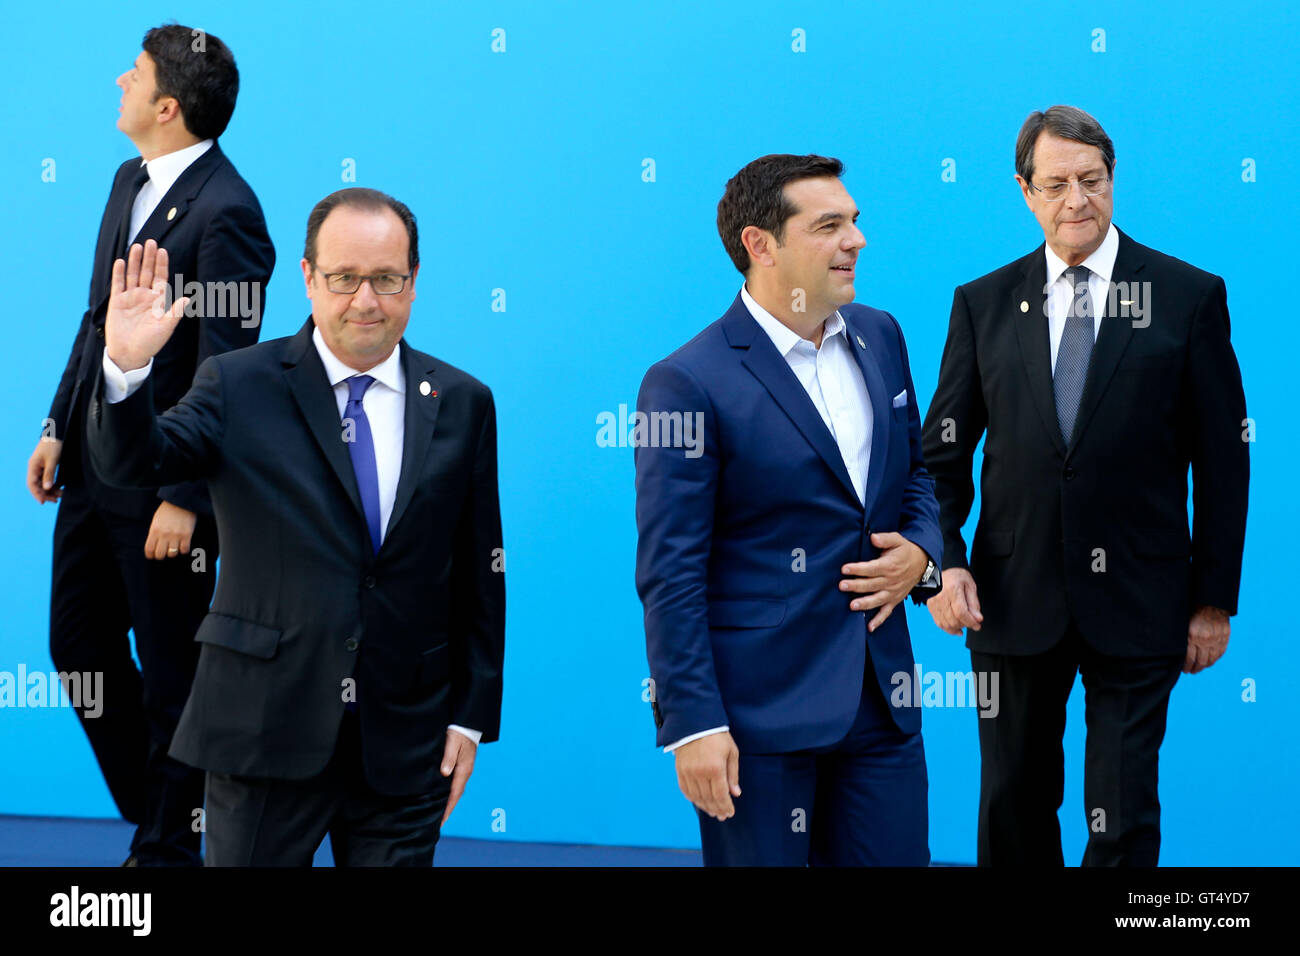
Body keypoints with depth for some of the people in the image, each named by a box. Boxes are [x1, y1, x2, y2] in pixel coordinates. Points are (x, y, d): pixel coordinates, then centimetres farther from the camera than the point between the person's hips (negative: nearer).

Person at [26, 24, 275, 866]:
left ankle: (170, 846, 21)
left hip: (162, 481, -9)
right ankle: (155, 809, 33)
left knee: (171, 673, 5)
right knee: (80, 646, 16)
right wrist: (58, 429, 14)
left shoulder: (225, 213, -19)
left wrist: (185, 498, -21)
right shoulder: (132, 180, 9)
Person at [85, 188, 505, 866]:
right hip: (265, 733, -1)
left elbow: (481, 575, 8)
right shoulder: (240, 386, 1)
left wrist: (472, 715, 5)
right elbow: (131, 464, -11)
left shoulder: (462, 404, 5)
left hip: (405, 749, 1)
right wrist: (127, 368, -30)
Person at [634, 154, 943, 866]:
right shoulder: (687, 385, -13)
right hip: (758, 711, -6)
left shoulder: (878, 336, 8)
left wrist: (920, 552, 0)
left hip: (882, 700, 6)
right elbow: (670, 575, -13)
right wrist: (692, 725, -16)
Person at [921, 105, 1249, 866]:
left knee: (1124, 819, -2)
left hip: (1136, 604, -2)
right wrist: (944, 560, -8)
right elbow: (945, 451, 8)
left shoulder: (1189, 296, 1)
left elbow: (1223, 457, 1)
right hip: (1013, 601, 2)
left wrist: (1215, 599, -1)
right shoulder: (982, 304, 7)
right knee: (1013, 808, 11)